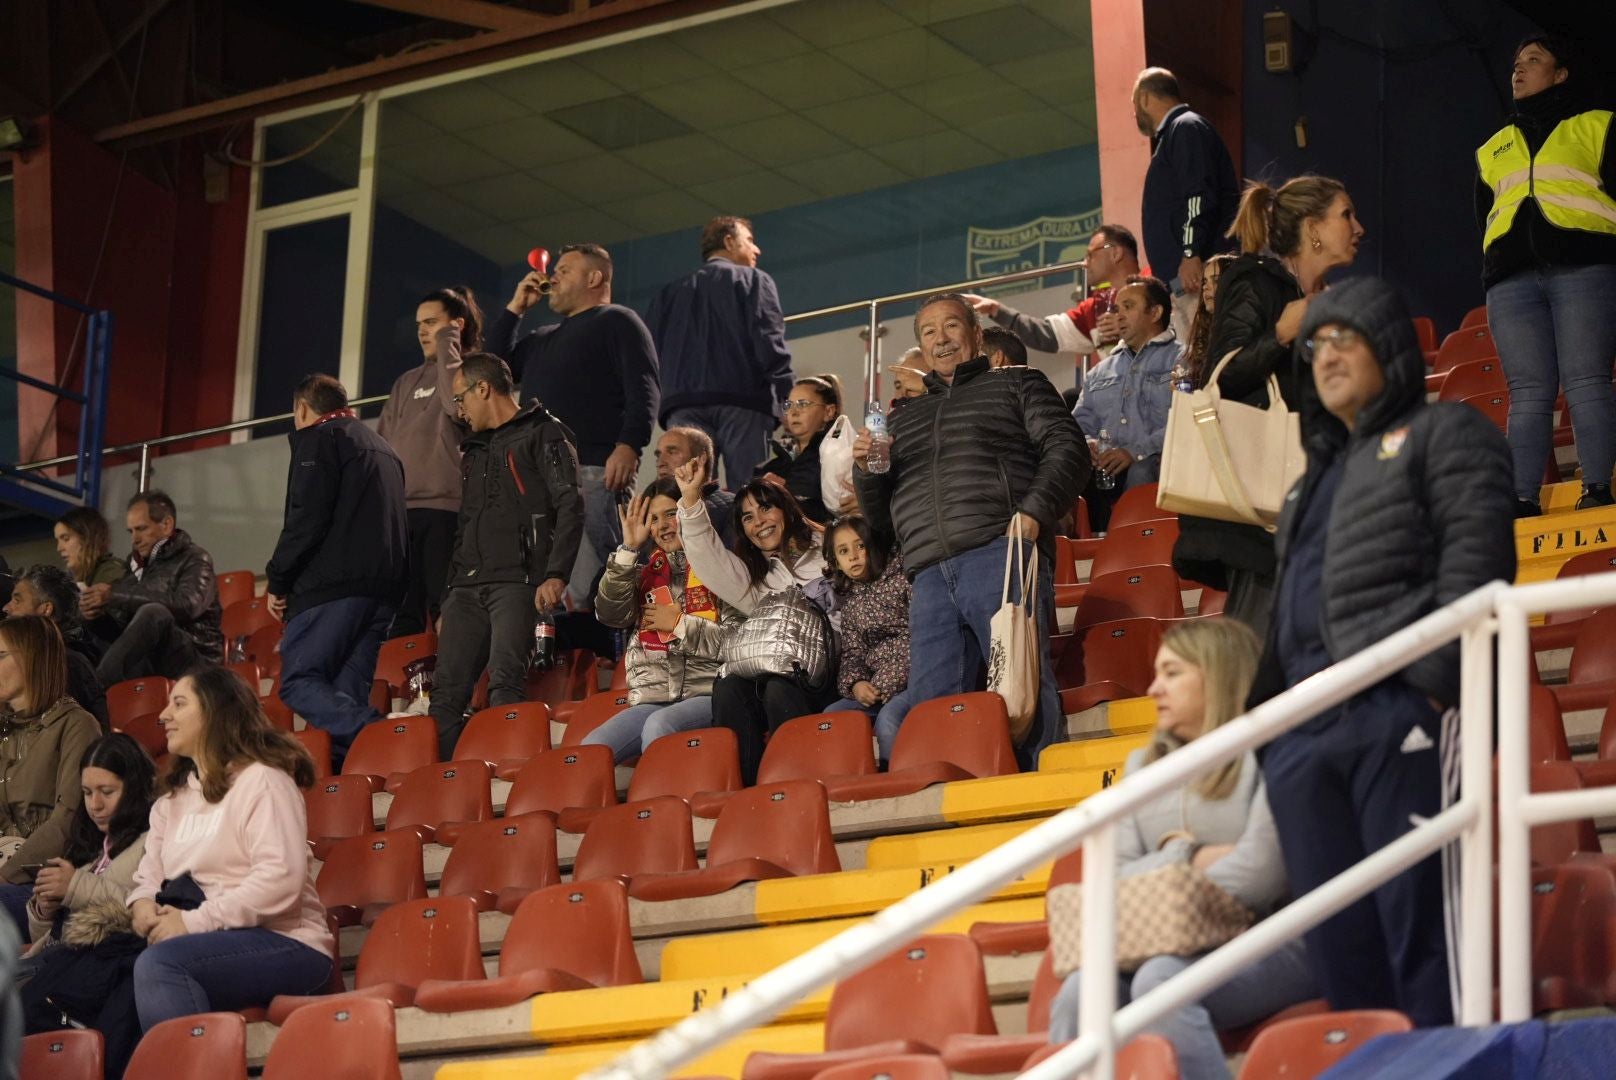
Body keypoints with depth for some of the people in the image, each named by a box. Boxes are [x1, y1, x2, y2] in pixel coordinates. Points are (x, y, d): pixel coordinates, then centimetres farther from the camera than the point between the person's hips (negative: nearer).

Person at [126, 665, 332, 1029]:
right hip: (212, 942, 7)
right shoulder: (174, 796, 23)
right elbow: (151, 870, 19)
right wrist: (142, 902, -6)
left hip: (283, 944, -7)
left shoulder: (262, 780, -4)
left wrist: (195, 921, -19)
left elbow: (281, 878, -16)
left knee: (159, 963, -33)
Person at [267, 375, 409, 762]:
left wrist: (278, 581, -3)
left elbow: (307, 519, -11)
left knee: (299, 681, -11)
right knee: (347, 696, 6)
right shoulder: (382, 447, 28)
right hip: (385, 587, 8)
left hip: (333, 585, -8)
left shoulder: (317, 439, 1)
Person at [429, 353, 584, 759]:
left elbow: (570, 506, -9)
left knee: (506, 683, -18)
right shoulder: (475, 449, 27)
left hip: (517, 581, -8)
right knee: (447, 687, 0)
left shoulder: (543, 435, 2)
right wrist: (450, 591, 23)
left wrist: (556, 575, -20)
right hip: (468, 586, 8)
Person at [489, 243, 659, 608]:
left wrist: (628, 446, -21)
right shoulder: (546, 338, 32)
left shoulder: (617, 322, 6)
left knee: (579, 588, -20)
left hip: (592, 471, -8)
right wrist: (516, 307, 26)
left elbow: (642, 391, -6)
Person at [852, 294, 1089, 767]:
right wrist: (866, 471, 9)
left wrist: (1035, 510, -14)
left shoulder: (1017, 385, 18)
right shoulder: (906, 419, 32)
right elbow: (883, 518, 31)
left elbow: (1067, 448, 3)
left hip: (999, 555, -5)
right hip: (930, 578, 5)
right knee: (930, 707, -6)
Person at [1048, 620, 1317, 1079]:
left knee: (1163, 981, -35)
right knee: (1080, 992, -25)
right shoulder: (1144, 764, 19)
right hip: (1172, 948, 5)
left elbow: (1257, 874, -13)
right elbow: (1114, 876, 10)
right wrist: (1189, 858, -8)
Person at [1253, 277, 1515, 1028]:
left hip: (1400, 711, -8)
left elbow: (1477, 557, -9)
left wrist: (1436, 681, -19)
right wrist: (1263, 708, 18)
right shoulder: (1321, 474, 29)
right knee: (1337, 940, 4)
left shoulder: (1443, 433, 6)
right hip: (1305, 726, 8)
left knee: (1418, 915, -11)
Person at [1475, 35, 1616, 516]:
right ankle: (1523, 498, -11)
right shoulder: (1493, 149, 29)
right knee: (1528, 391, -4)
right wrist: (1493, 271, 10)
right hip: (1511, 279, 4)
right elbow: (1484, 221, 26)